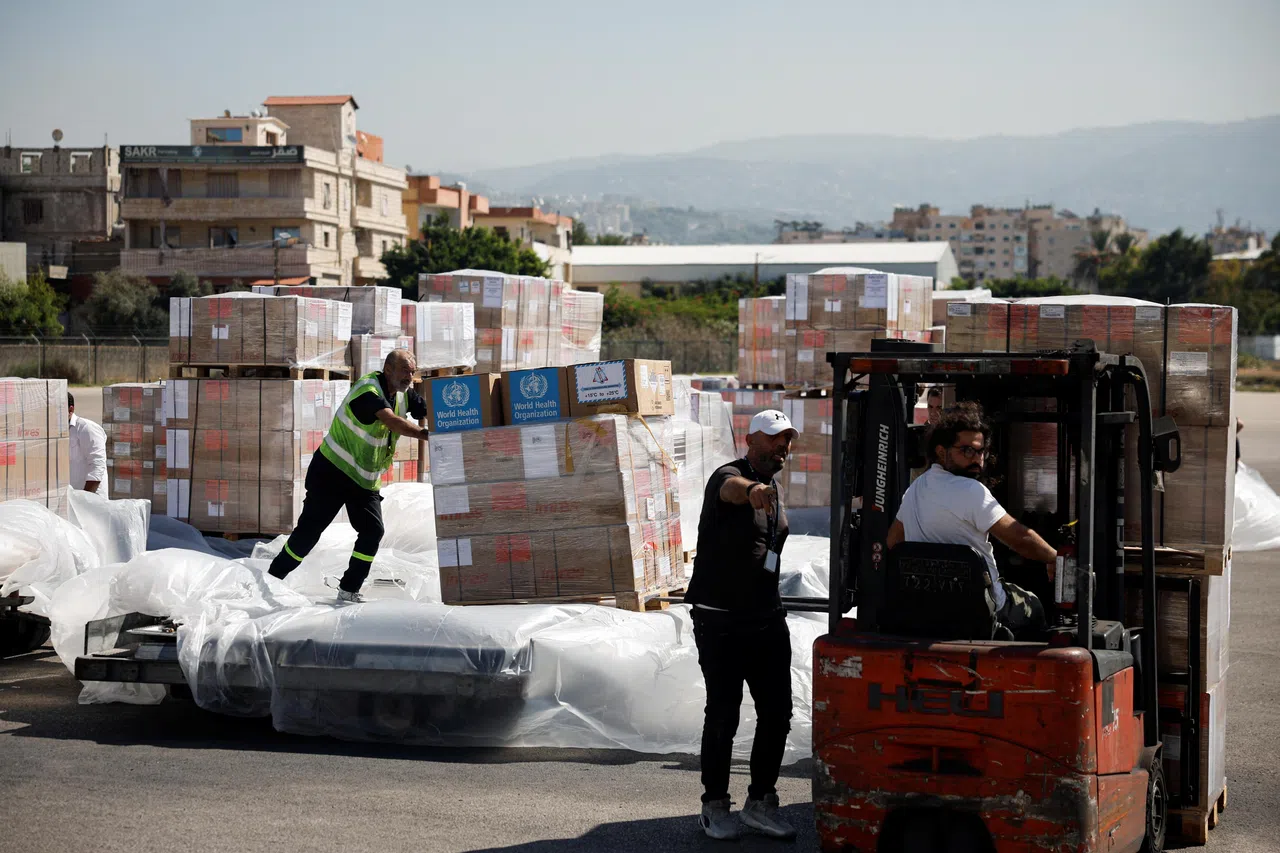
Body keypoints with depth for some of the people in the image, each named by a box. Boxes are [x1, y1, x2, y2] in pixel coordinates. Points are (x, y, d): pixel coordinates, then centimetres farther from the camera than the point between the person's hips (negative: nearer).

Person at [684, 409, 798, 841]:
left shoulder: (773, 490, 14)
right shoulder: (729, 477, -12)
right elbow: (733, 489, -40)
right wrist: (753, 491, -63)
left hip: (767, 619, 7)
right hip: (721, 622, -7)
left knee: (777, 712, 5)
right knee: (723, 715, -1)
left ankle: (760, 802, 18)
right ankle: (714, 805, 13)